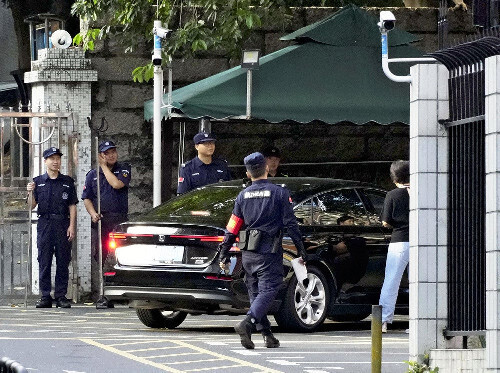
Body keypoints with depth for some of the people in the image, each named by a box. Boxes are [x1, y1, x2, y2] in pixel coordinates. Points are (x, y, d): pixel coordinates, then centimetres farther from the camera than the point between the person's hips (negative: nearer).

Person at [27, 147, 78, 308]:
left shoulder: (67, 182, 9)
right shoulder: (38, 182, 9)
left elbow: (72, 206, 7)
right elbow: (32, 206, 8)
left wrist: (72, 226, -3)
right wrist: (30, 193, -11)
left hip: (62, 224, 0)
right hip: (44, 223, 0)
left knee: (63, 262, -1)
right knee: (44, 262, -1)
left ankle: (61, 296, 3)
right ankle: (45, 296, 2)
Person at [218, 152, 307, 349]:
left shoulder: (243, 195, 6)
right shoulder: (279, 193, -4)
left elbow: (232, 229, 6)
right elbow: (291, 224, -5)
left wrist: (224, 256, 12)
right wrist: (301, 251, 1)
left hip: (248, 252, 4)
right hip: (269, 252, -4)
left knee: (255, 293, 13)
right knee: (268, 290, -7)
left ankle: (267, 335, 13)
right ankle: (247, 324, -28)